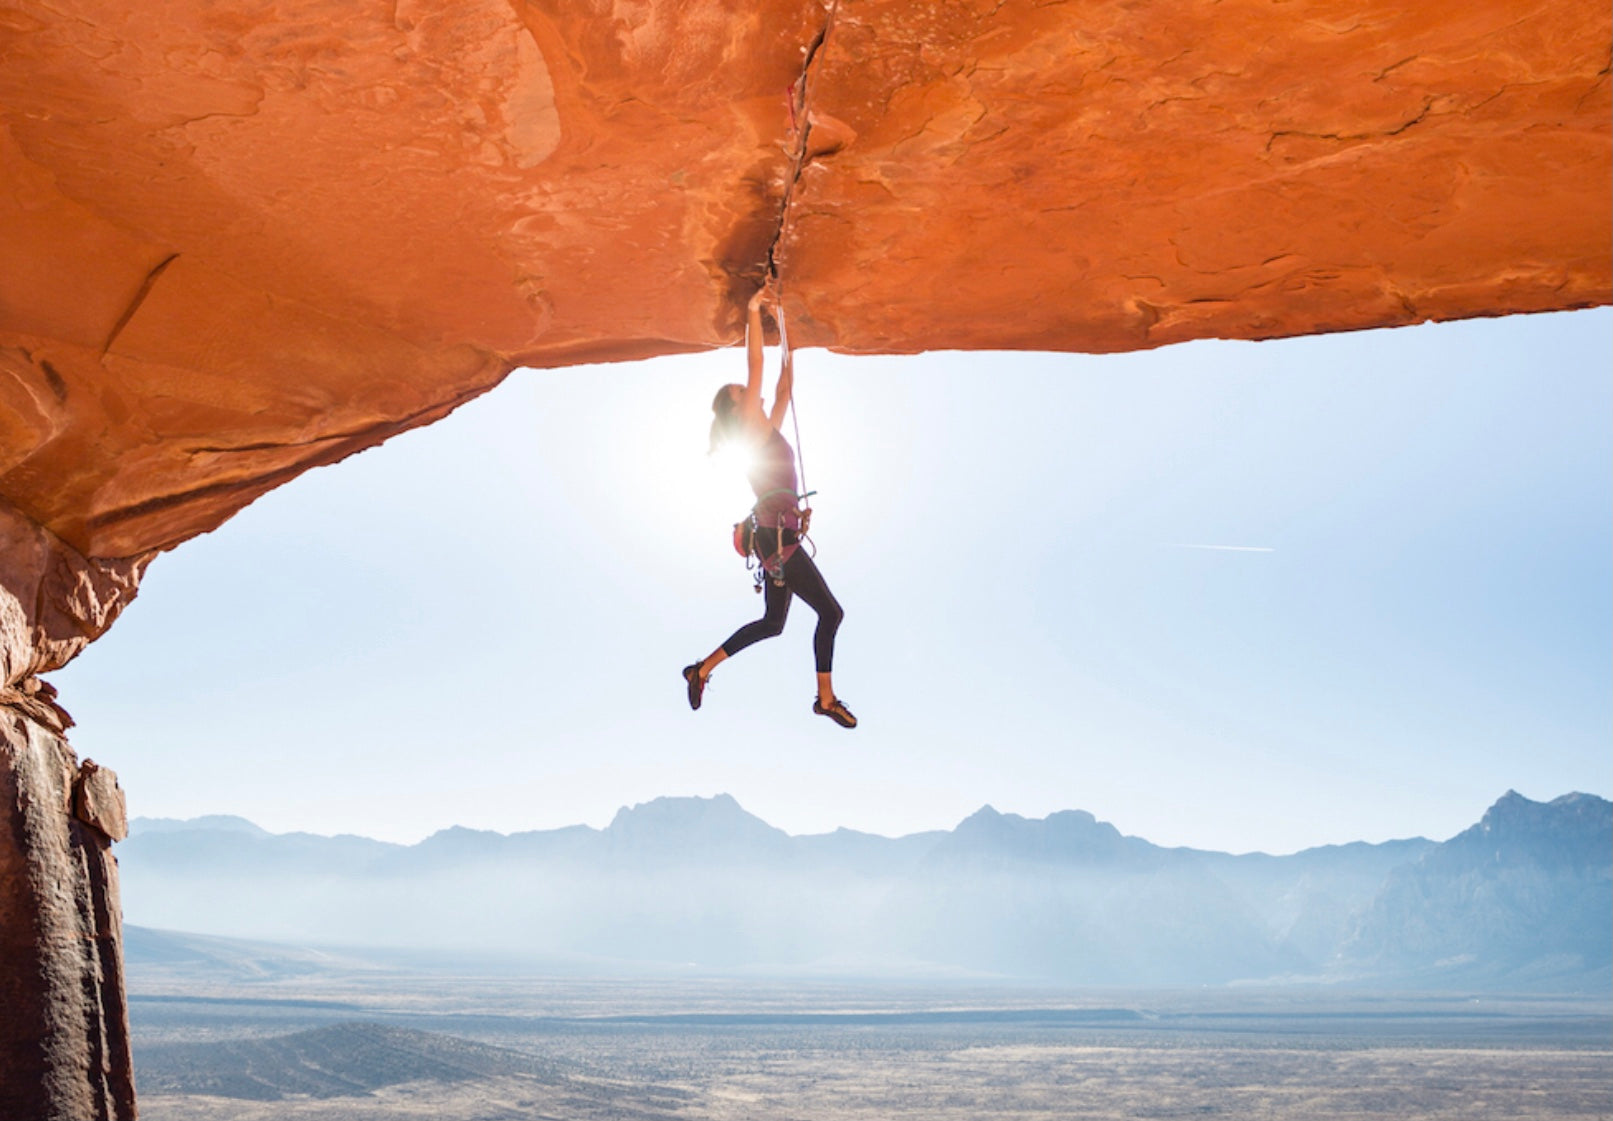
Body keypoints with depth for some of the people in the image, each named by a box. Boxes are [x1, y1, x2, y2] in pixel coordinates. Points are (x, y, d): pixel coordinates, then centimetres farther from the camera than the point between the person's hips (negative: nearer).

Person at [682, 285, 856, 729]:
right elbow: (755, 366, -9)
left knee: (772, 623, 14)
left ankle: (702, 669, 17)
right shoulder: (753, 427, -4)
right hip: (777, 534, -10)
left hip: (778, 537, 10)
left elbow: (784, 387, 24)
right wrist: (753, 313, -8)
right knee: (830, 612, -6)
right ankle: (826, 698, 0)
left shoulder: (768, 430, 19)